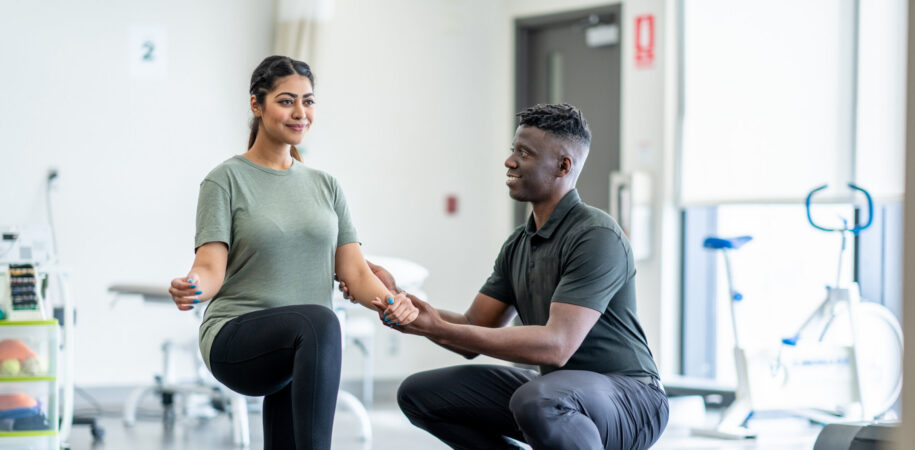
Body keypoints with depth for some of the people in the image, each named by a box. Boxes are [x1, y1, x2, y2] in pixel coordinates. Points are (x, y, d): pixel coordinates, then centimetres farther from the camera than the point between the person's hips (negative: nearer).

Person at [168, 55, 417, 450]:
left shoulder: (325, 186, 16)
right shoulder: (228, 179, 1)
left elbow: (353, 270, 7)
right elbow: (211, 266, -9)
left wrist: (389, 301, -15)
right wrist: (192, 287, -33)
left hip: (298, 352, 6)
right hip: (236, 339, -6)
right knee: (318, 320, -36)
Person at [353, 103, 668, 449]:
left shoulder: (596, 237, -18)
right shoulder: (518, 245, 9)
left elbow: (556, 345, -28)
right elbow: (473, 334, 9)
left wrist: (440, 329, -28)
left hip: (627, 398, -8)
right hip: (554, 391, 8)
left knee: (536, 400, -40)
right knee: (418, 394, 3)